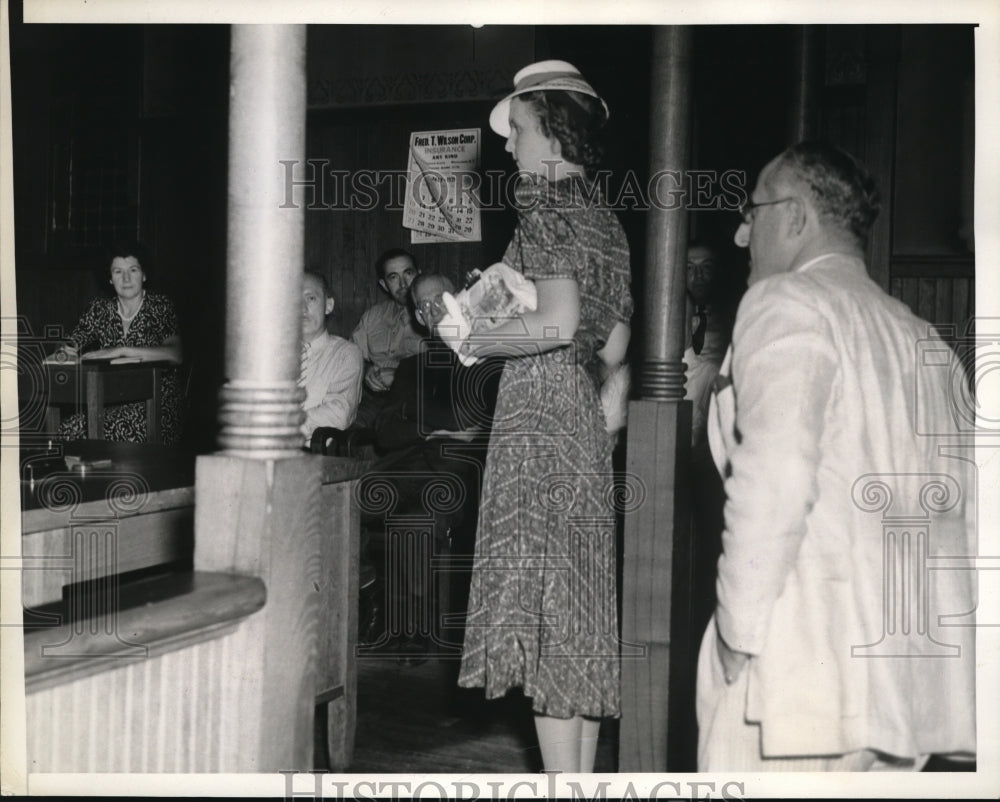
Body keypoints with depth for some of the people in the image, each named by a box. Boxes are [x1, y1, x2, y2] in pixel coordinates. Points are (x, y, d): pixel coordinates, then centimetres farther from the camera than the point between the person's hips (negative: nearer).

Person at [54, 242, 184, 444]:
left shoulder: (160, 307, -1)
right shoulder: (99, 309, 12)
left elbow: (175, 354, -18)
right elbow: (70, 347, 10)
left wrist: (120, 350, -22)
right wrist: (67, 351, -15)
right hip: (111, 402, 4)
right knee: (67, 430, -26)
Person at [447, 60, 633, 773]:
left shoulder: (546, 207, -10)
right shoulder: (604, 217, 17)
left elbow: (558, 319, -22)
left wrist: (476, 341, -10)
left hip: (539, 414, -9)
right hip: (586, 417, 9)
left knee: (543, 599, -5)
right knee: (581, 601, 12)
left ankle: (563, 777, 0)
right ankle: (584, 774, 21)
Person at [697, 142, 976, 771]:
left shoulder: (788, 301, -5)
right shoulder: (917, 334, 17)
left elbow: (775, 478, -18)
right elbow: (964, 504, 14)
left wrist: (739, 627, -10)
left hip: (807, 658, -8)